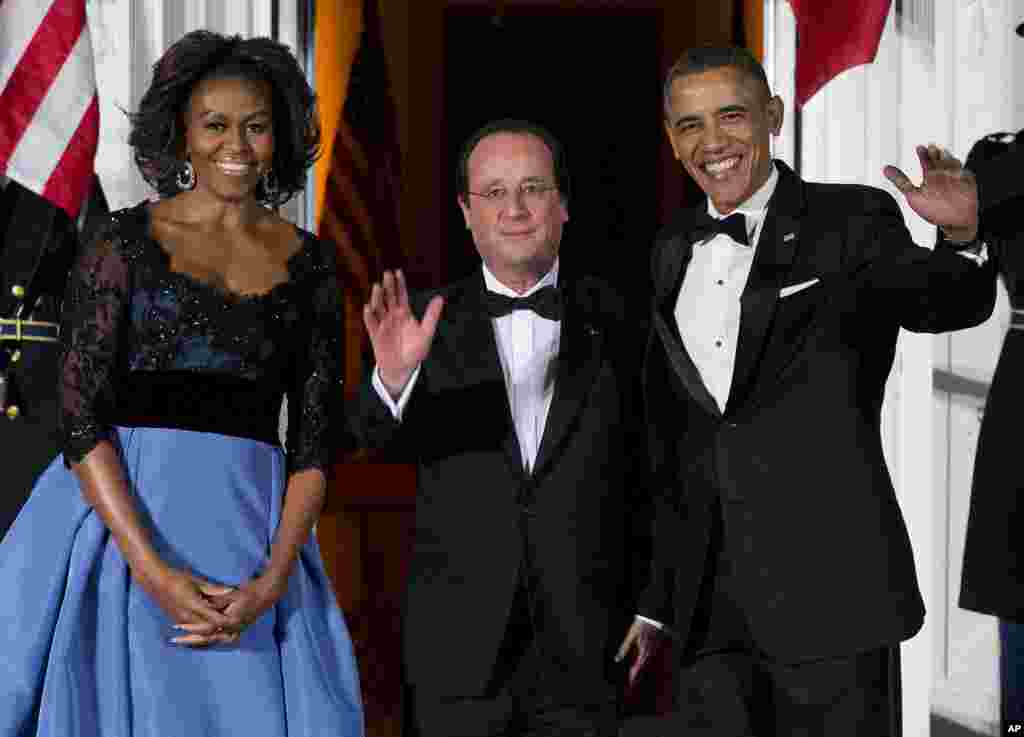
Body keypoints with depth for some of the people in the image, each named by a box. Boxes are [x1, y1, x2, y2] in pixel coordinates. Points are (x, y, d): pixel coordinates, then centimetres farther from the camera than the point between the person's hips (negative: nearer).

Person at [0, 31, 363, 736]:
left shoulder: (310, 263, 9)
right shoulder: (121, 241, 2)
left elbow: (316, 439, 5)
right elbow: (80, 413, -5)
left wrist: (272, 582, -10)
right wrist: (153, 571, -16)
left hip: (252, 531, 2)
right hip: (118, 514, -2)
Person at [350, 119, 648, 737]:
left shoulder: (611, 319, 4)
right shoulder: (431, 323, 2)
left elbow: (642, 470, 8)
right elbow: (381, 435, -13)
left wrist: (650, 608, 5)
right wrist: (392, 378, -35)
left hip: (584, 646, 0)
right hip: (461, 652, 0)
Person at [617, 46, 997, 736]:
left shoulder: (852, 221, -2)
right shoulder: (674, 251, 14)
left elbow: (951, 303, -21)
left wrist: (962, 239, -44)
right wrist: (656, 599, 18)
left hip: (830, 594, -5)